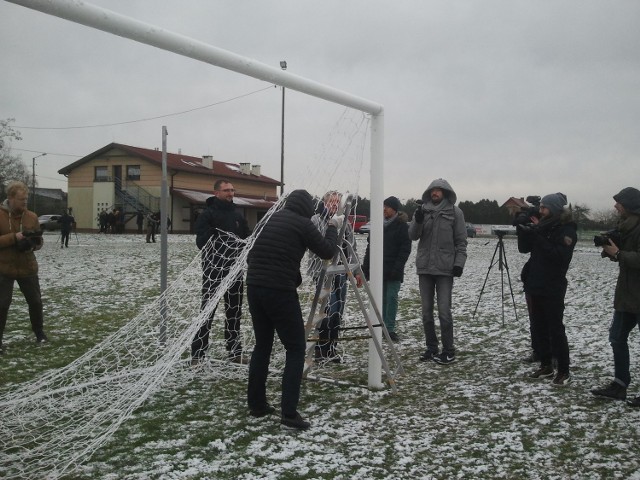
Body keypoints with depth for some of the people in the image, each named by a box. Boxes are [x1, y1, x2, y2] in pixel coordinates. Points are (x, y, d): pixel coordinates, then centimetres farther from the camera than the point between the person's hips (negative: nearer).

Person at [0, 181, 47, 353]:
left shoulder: (31, 216, 1)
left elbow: (39, 242, 8)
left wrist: (32, 243, -14)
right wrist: (14, 237, -26)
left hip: (27, 268, 4)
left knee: (36, 301, 12)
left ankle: (39, 332, 31)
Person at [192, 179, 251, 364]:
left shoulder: (237, 216, 14)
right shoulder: (207, 214, -5)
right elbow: (201, 241, -14)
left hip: (235, 270, 6)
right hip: (213, 271, -6)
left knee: (234, 312, 11)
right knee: (207, 311, -3)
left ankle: (235, 352, 21)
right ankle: (197, 353, 3)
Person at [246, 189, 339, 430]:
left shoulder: (273, 218, 15)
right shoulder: (303, 224, -3)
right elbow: (327, 251, 3)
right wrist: (333, 227, 17)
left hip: (254, 287, 7)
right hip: (280, 291, -7)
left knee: (262, 345, 19)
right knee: (296, 348, 3)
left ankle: (256, 404, 24)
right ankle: (289, 412, -3)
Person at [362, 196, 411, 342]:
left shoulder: (402, 226, -4)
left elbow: (405, 249, -9)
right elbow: (370, 246, 15)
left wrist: (397, 268, -18)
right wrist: (365, 268, 9)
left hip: (393, 271, -5)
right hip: (378, 269, 5)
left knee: (392, 298, -3)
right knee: (381, 299, 8)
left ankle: (390, 329, 3)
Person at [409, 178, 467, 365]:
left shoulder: (455, 212, 0)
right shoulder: (422, 210, 7)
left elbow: (461, 241, 1)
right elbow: (413, 236, 1)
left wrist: (459, 262, -8)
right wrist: (418, 221, -17)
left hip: (445, 268, -4)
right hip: (424, 267, 4)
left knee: (444, 310, -7)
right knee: (426, 311, 9)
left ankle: (448, 351, 3)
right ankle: (431, 348, 19)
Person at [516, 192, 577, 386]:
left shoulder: (567, 229, -9)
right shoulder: (542, 225, 11)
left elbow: (559, 255, -23)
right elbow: (524, 248, 10)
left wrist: (537, 237, -25)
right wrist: (522, 231, -7)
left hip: (552, 288, -7)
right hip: (534, 285, 7)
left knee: (555, 330, -2)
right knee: (537, 329, 11)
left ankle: (564, 371, 7)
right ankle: (546, 366, 22)